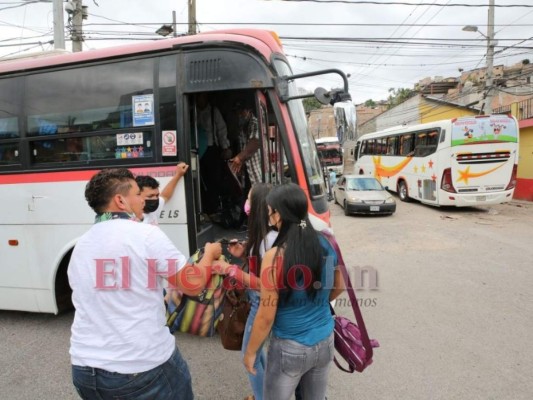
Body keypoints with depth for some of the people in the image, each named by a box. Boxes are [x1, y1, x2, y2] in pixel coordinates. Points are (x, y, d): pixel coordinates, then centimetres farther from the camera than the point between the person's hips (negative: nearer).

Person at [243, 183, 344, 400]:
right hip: (325, 341, 5)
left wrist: (250, 352, -3)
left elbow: (266, 317, -18)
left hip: (290, 348, -5)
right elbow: (338, 287, 7)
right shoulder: (327, 244, -9)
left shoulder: (275, 257, -25)